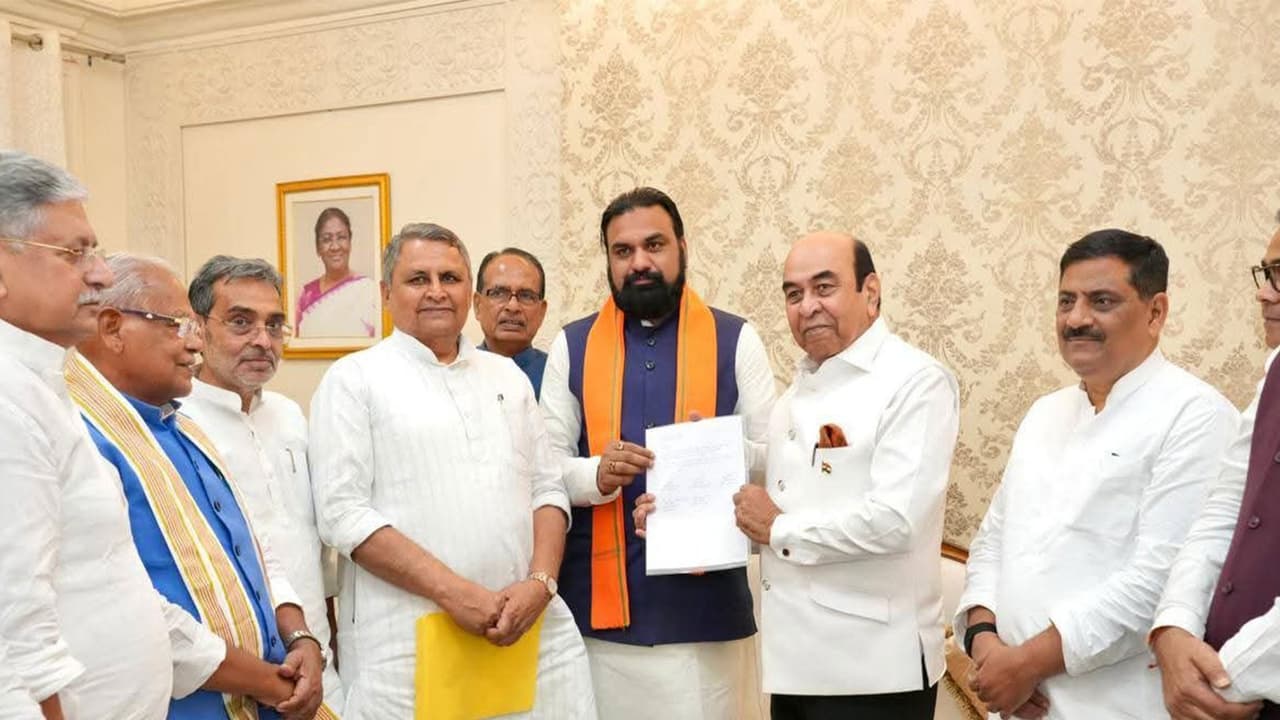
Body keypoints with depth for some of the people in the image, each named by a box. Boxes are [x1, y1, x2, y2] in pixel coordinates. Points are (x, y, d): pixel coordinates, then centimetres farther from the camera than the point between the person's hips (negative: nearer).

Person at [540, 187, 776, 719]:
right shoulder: (572, 346, 7)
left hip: (707, 599, -1)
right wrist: (595, 475, -17)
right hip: (600, 598, 1)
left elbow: (775, 455, 4)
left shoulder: (735, 339, 4)